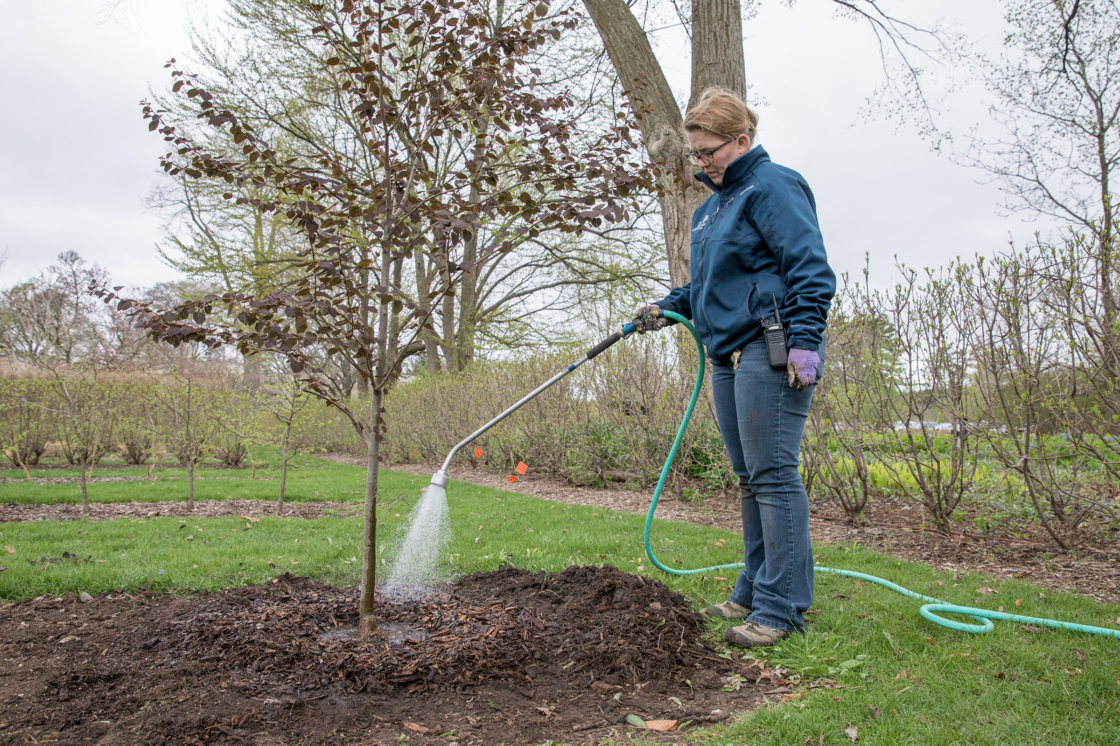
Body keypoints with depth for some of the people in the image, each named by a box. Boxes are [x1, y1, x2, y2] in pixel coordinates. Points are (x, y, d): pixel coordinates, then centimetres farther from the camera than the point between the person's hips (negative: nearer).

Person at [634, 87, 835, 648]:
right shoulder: (711, 206, 22)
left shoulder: (773, 186, -6)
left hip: (772, 350, -9)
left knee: (772, 474, -8)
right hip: (728, 354, 10)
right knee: (749, 477, 12)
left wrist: (804, 340, -21)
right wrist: (668, 307, 14)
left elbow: (811, 270, -13)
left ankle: (781, 607, 0)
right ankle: (753, 593, 22)